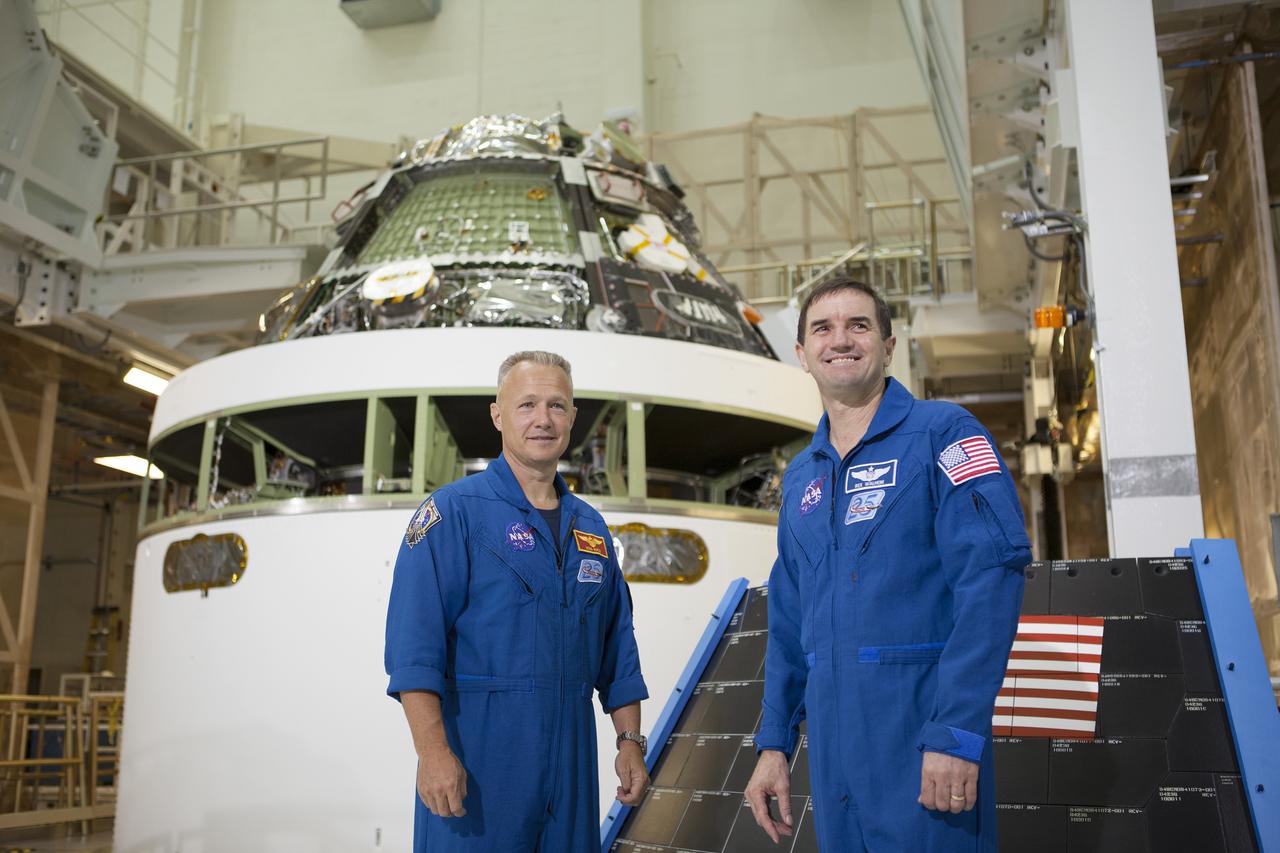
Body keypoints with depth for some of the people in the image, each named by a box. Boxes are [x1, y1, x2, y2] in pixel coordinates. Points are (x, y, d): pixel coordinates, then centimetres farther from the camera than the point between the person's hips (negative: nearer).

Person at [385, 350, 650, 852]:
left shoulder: (590, 528, 12)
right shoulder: (454, 511, -6)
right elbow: (413, 646, -14)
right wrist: (432, 751, -21)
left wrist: (630, 742, 11)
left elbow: (617, 649, 16)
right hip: (477, 753, -5)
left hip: (571, 757, 6)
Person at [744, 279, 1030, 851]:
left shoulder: (942, 435, -5)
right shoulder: (800, 477, 14)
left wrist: (956, 733, -22)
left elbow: (992, 573, -16)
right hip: (832, 751, 6)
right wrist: (774, 743, 13)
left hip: (923, 729, -6)